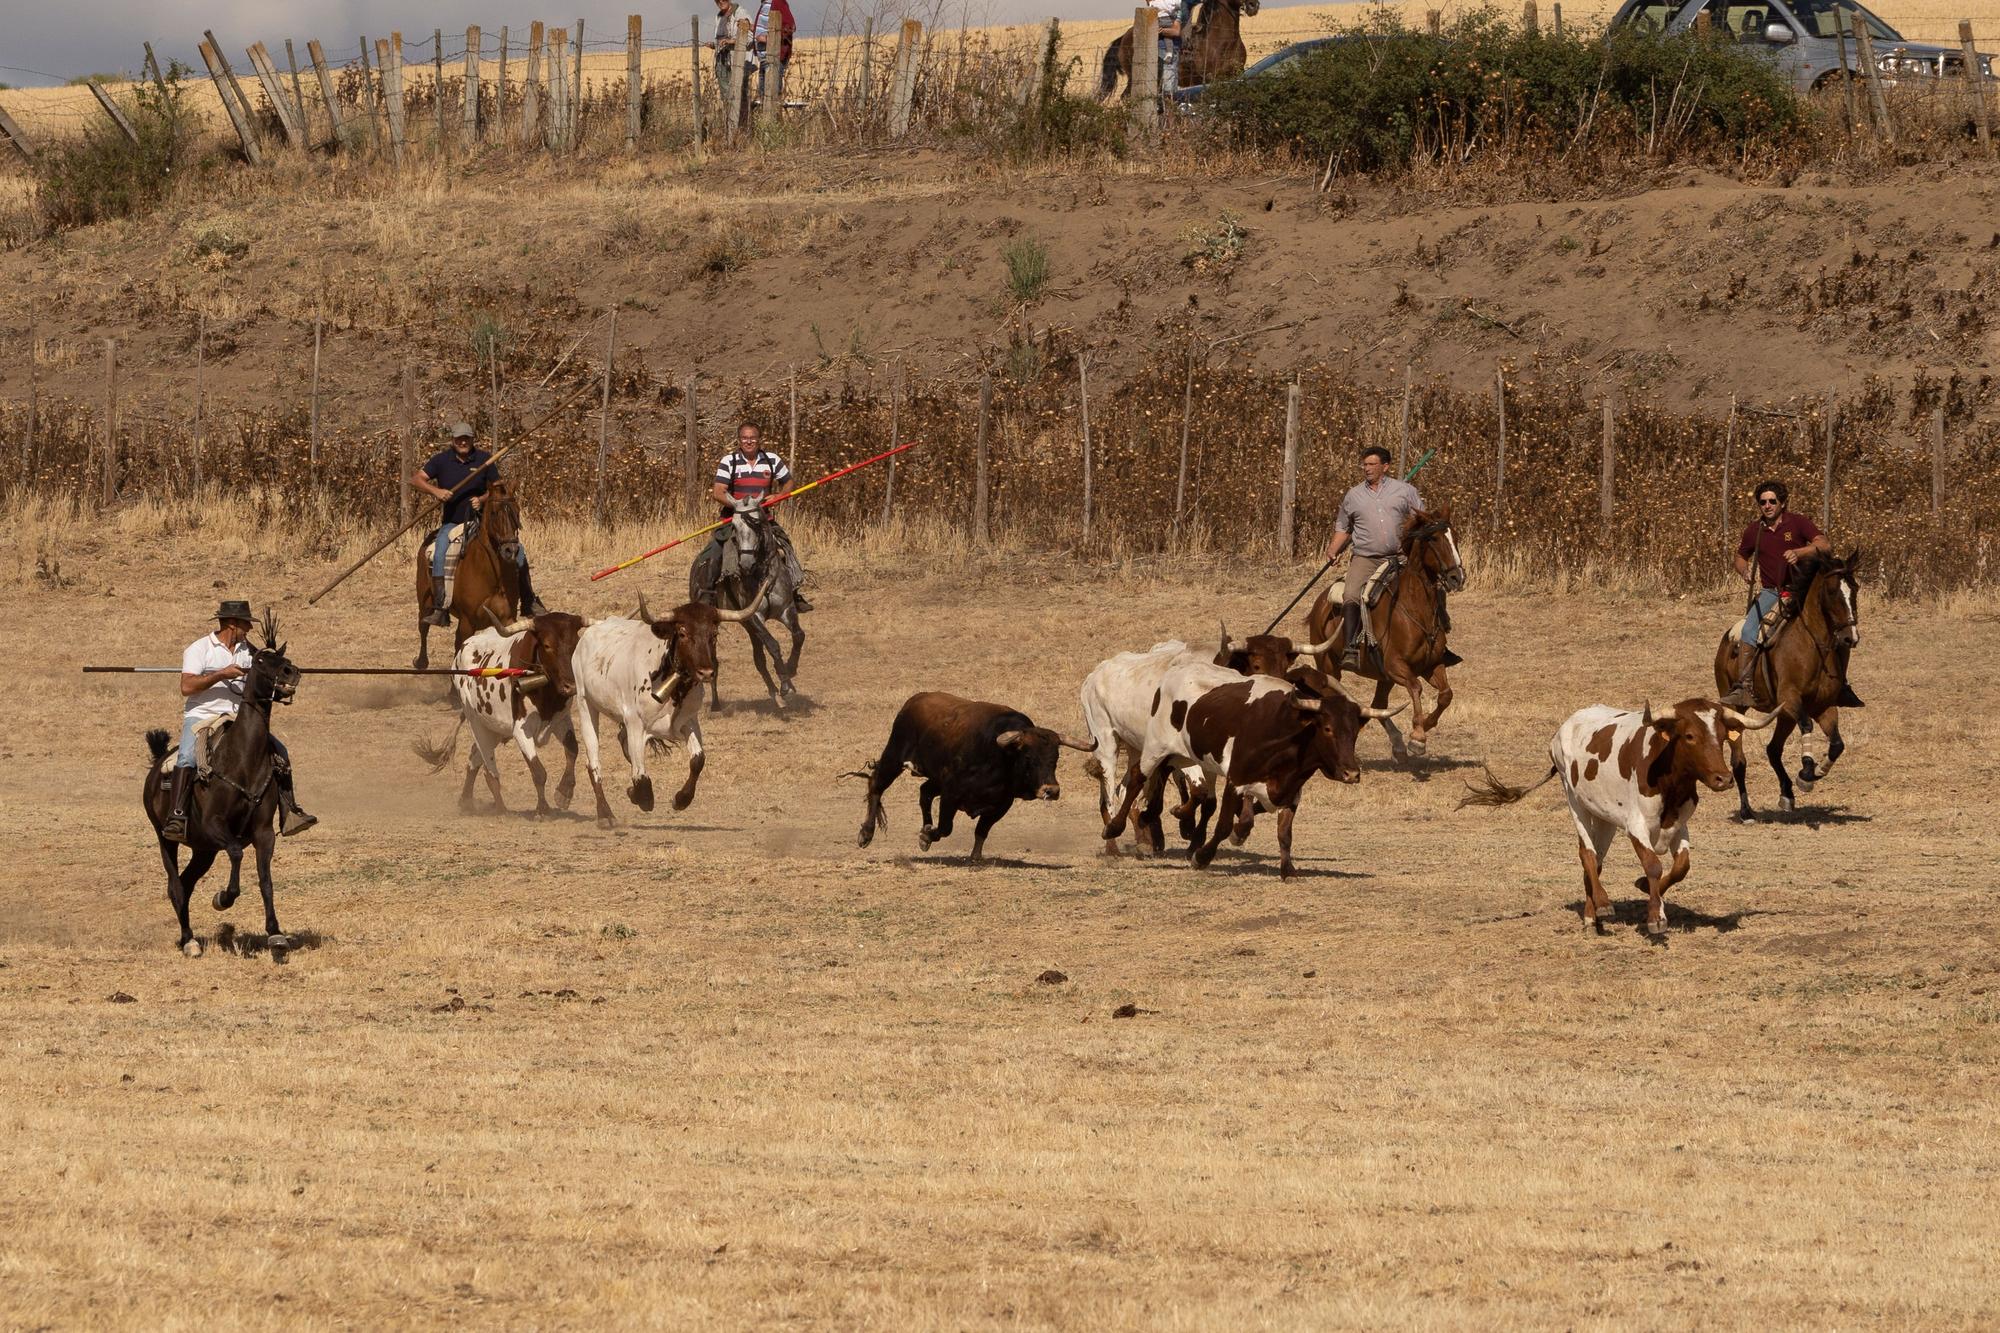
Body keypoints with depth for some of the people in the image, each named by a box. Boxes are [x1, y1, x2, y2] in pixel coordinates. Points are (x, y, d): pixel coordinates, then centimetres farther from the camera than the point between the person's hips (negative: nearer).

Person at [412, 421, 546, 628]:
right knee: (439, 555, -29)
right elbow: (416, 479, -4)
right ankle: (439, 609, -30)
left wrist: (482, 500, -15)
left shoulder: (484, 459, 2)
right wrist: (436, 491, -22)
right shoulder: (441, 461, 0)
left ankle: (529, 602, 2)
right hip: (452, 523, -1)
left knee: (517, 548, -11)